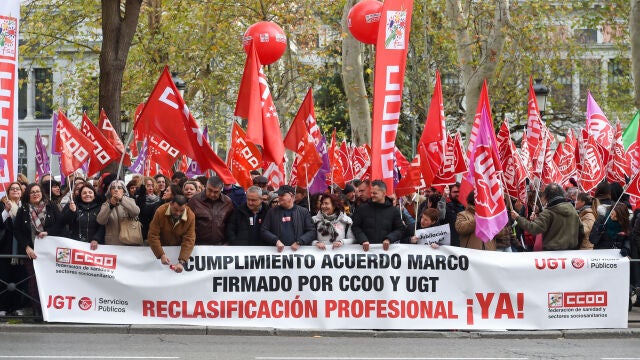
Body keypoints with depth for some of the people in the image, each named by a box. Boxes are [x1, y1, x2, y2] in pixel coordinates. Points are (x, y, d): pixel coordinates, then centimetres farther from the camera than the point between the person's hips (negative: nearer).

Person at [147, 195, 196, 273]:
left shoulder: (191, 216, -22)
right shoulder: (160, 212, -23)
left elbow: (189, 240, -25)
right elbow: (153, 236, -21)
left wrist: (181, 262, -35)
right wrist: (161, 255, -31)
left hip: (179, 250, 0)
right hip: (162, 248, 0)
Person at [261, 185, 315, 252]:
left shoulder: (304, 212, 8)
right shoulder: (272, 212, 10)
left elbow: (311, 231, 4)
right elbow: (264, 231, 6)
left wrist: (299, 242, -11)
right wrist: (276, 241, -11)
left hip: (298, 250, -1)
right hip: (278, 251, 1)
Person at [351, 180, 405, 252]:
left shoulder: (393, 211, 9)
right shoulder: (362, 208, 9)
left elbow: (400, 229, 10)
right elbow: (356, 227, 8)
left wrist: (389, 239, -8)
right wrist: (363, 240, -9)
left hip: (385, 248, 0)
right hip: (367, 248, 0)